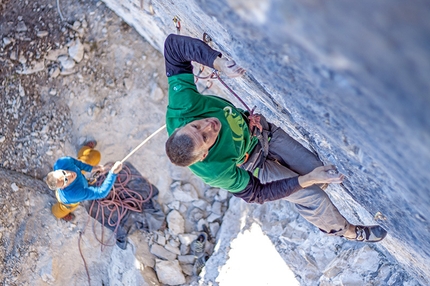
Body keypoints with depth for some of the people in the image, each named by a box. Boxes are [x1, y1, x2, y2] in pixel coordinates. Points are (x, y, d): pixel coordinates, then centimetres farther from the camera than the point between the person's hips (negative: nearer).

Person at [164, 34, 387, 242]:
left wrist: (218, 62, -45)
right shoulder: (217, 173, -41)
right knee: (312, 198, 2)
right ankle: (345, 231, 34)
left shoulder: (183, 105, -38)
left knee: (315, 169, 7)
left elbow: (173, 44, -34)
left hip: (256, 129, 4)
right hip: (253, 166, -3)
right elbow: (257, 193, -25)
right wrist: (307, 180, -28)